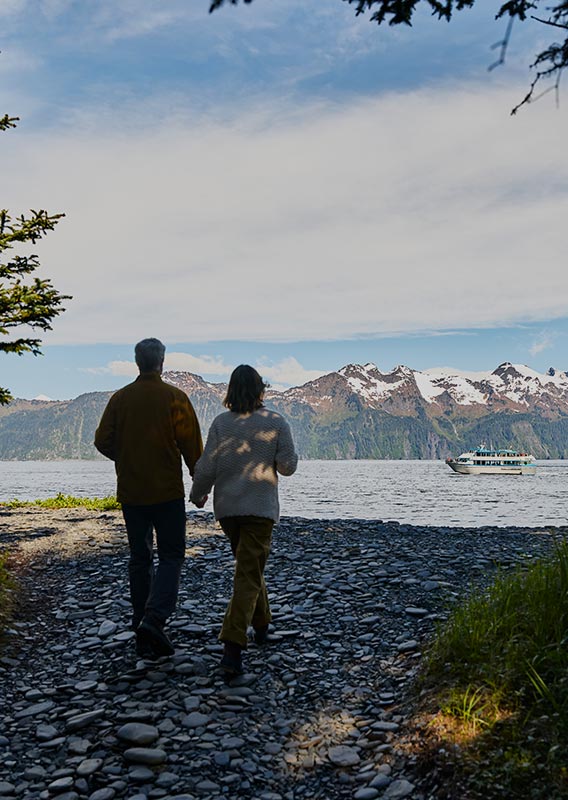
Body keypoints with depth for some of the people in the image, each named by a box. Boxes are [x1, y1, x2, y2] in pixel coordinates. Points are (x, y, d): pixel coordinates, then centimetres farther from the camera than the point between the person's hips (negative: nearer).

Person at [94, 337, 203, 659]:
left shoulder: (120, 398, 2)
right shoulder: (175, 397, -8)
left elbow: (103, 441, 4)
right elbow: (192, 446, -7)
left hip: (130, 492, 4)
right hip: (167, 491, -4)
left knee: (140, 558, 13)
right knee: (171, 556, 4)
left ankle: (142, 628, 18)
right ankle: (154, 620, -14)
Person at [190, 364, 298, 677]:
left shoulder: (221, 423, -3)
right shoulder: (276, 423, -5)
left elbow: (207, 466, -4)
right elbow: (288, 466, -4)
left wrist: (197, 494, 12)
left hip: (226, 507, 3)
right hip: (260, 508, -3)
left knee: (248, 566, 23)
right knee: (249, 575, -3)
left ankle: (261, 623, 38)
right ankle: (232, 648, -14)